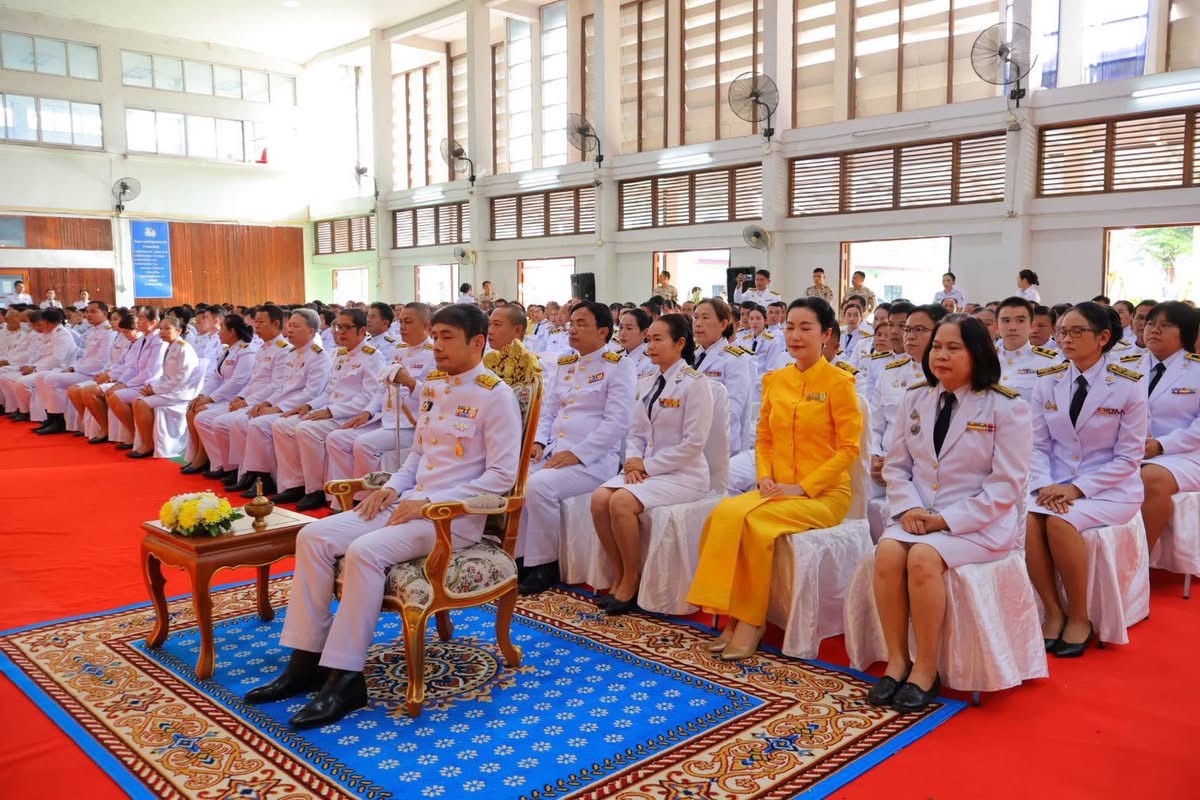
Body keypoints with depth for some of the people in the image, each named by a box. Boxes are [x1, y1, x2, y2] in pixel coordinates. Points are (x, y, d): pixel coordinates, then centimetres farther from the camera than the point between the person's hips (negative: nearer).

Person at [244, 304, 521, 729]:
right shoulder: (432, 386, 13)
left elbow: (502, 475, -15)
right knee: (314, 536, -8)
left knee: (364, 551, -30)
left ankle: (345, 678, -19)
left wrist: (430, 502, -18)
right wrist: (393, 486, 2)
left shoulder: (496, 395, -10)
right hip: (410, 502, 8)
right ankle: (307, 660, -3)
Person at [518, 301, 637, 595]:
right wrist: (538, 442, 0)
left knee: (540, 484, -29)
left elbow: (616, 423, -13)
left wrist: (576, 454, -19)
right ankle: (519, 557, -3)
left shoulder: (619, 366, -4)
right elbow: (547, 410, 21)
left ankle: (544, 565, -11)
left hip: (594, 458, -7)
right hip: (554, 452, 7)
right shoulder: (564, 365, 19)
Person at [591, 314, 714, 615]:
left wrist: (648, 466, -14)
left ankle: (631, 580, -10)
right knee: (599, 498, -19)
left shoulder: (695, 384, -9)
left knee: (622, 501, -29)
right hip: (647, 468, 7)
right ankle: (619, 577, -5)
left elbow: (693, 443, -15)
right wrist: (634, 460, -6)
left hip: (683, 474, -7)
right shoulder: (647, 383, 14)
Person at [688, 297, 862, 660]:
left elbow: (849, 447, -8)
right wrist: (765, 477, -3)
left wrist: (802, 487, -15)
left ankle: (753, 619, -14)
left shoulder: (838, 381, -4)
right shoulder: (774, 380, 12)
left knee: (754, 521, -31)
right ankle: (733, 616, -17)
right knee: (724, 513, -25)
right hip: (777, 490, 5)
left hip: (824, 494, -5)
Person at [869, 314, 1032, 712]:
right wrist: (908, 507, -8)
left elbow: (1006, 485, -9)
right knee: (888, 551, -27)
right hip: (918, 516, 4)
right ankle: (897, 659, -15)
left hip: (978, 522, -4)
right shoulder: (914, 399, 11)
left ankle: (926, 668, -17)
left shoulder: (1007, 407, -5)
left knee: (923, 557, -32)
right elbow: (896, 465, 12)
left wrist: (947, 519, -16)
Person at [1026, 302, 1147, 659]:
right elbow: (1038, 445, 4)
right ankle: (1053, 610, -11)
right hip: (1055, 485, 3)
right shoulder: (1047, 381, 4)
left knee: (1059, 521, -32)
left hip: (1109, 489, -3)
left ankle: (1079, 617, -11)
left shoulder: (1128, 385, -7)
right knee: (1026, 518, -29)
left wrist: (1078, 488, -18)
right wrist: (1044, 485, -14)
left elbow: (1128, 458, -7)